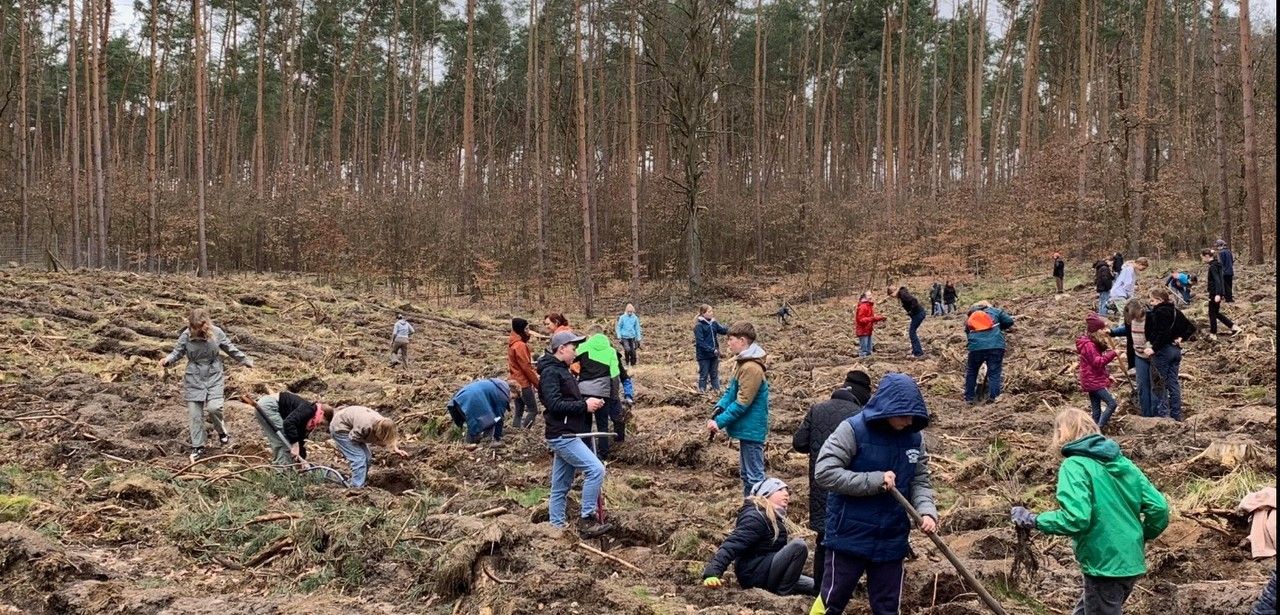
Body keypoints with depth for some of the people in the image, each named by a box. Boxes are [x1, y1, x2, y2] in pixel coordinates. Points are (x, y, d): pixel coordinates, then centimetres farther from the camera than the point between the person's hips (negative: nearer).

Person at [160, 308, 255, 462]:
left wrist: (245, 360, 14)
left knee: (214, 407, -17)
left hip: (214, 377, -1)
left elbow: (230, 349, 6)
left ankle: (222, 431, 13)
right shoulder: (186, 336, -10)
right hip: (194, 378, 1)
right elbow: (178, 352, 1)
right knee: (194, 413, 2)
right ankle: (197, 446, 15)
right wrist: (167, 360, -20)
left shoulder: (216, 333, -8)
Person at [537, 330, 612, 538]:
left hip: (567, 435, 10)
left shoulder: (562, 370, 18)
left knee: (561, 485, 13)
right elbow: (554, 404, -22)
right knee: (596, 469, -14)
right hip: (562, 435, -10)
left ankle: (557, 525, 19)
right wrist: (584, 405, -19)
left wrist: (590, 403, 4)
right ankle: (587, 519, -8)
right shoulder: (550, 372, -13)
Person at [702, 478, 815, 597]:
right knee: (798, 545, -25)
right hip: (755, 574, -10)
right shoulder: (755, 517, -17)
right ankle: (784, 594, -20)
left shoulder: (774, 517, 15)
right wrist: (712, 574, -39)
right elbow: (731, 545, -28)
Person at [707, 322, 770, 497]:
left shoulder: (751, 368, -22)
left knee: (754, 476, -3)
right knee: (746, 473, 18)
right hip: (747, 429, 10)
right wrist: (718, 409, -3)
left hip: (751, 430, -10)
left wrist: (720, 422, -19)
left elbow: (742, 403, -23)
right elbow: (731, 391, 14)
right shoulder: (743, 362, 11)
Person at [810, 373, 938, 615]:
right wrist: (874, 481, -22)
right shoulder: (852, 429, -15)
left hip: (891, 540, 5)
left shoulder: (914, 438, 1)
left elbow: (920, 480, 7)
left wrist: (927, 511, -13)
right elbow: (824, 472, -19)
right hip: (849, 537, -5)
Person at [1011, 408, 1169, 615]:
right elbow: (1159, 507, 5)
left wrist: (1032, 520, -13)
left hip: (1104, 565, -7)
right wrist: (1141, 537, 21)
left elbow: (1075, 519, -25)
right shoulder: (1121, 461, 9)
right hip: (1130, 562, 8)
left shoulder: (1074, 466, -12)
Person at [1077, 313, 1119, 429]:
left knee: (1096, 411, 11)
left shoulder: (1094, 343, 16)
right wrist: (1112, 353, -24)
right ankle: (1099, 429, -15)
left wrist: (1107, 375, 17)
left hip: (1094, 380, 10)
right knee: (1112, 403, -15)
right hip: (1093, 381, -10)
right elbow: (1098, 362, -24)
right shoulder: (1088, 345, -18)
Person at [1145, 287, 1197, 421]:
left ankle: (1163, 414, -1)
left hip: (1162, 351, -8)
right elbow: (1191, 327, 15)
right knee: (1173, 383, 12)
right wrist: (1181, 338, 9)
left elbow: (1162, 334, -25)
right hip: (1176, 350, 8)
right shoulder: (1176, 312, 11)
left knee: (1160, 384, -1)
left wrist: (1154, 349, -21)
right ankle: (1177, 415, 16)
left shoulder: (1158, 313, -15)